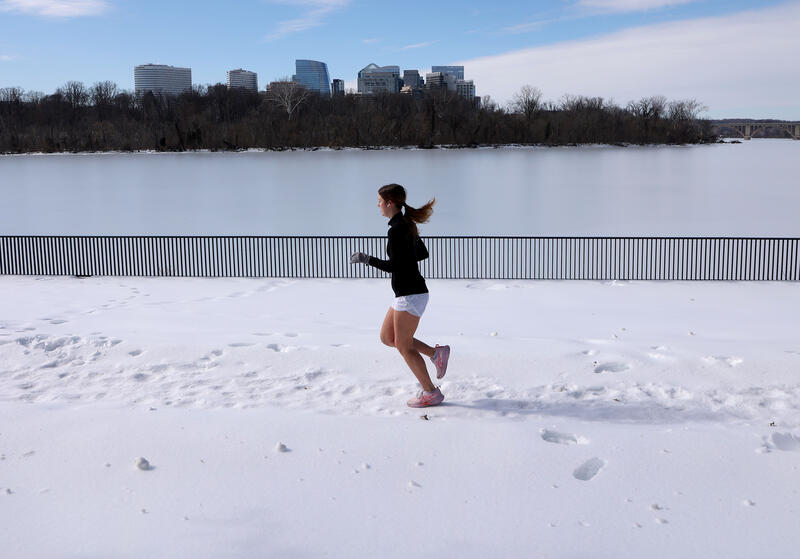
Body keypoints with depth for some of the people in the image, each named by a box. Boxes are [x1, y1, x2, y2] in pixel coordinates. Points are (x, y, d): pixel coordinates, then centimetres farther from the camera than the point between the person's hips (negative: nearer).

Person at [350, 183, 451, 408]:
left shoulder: (396, 230, -19)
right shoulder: (408, 225, 11)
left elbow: (394, 267, -22)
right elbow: (423, 253, 21)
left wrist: (366, 258, -14)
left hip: (411, 295, -10)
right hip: (407, 293, 10)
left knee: (404, 347, 1)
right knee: (387, 338, 16)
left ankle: (431, 393, 12)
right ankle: (436, 353, 19)